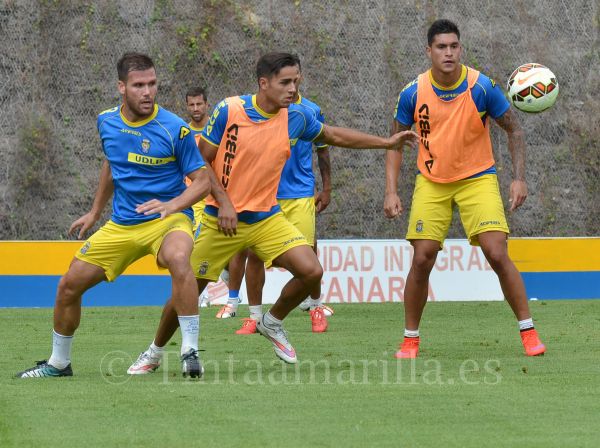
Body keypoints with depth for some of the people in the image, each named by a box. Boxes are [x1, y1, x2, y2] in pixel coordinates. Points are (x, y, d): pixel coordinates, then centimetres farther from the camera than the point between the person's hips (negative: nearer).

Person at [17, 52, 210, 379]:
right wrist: (95, 212, 27)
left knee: (178, 258, -39)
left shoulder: (174, 129, -15)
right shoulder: (107, 123, 1)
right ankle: (58, 363, 27)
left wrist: (171, 205, -28)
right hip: (121, 225, 6)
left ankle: (190, 352, -31)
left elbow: (202, 181, -11)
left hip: (167, 218, -5)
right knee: (69, 285, 4)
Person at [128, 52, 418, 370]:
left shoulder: (296, 117, -2)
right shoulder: (228, 110, -14)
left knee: (311, 271, -15)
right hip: (222, 220, -3)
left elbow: (334, 135, 16)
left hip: (266, 218, 3)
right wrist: (224, 202, -17)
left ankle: (272, 323, 12)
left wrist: (387, 142, 15)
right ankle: (155, 353, 25)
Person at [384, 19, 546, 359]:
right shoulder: (413, 93, -9)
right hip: (432, 183, 2)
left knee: (497, 254, -14)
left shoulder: (482, 87, -14)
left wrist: (519, 178, -14)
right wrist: (391, 191, -6)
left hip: (477, 178, -2)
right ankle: (410, 340, 10)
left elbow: (514, 130, -4)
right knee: (422, 260, -5)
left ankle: (529, 331, -2)